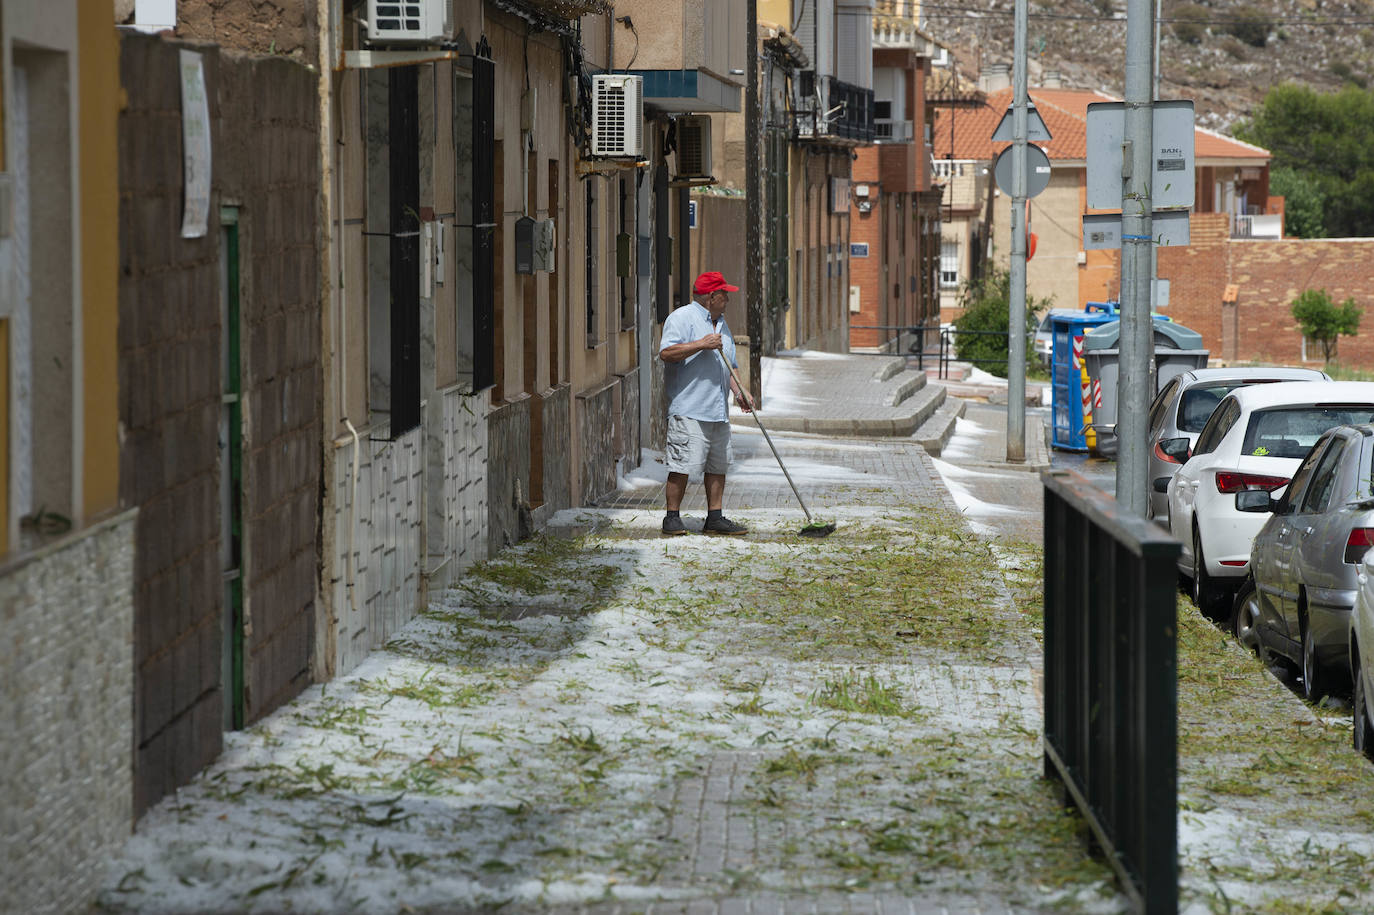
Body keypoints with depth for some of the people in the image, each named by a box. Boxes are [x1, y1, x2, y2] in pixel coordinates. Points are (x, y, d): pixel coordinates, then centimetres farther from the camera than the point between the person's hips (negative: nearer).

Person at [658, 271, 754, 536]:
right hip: (688, 409, -9)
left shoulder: (721, 324, 23)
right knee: (683, 465, -10)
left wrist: (739, 392, 12)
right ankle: (672, 518, -4)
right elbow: (666, 352, -18)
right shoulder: (682, 318, -6)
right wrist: (702, 344, -20)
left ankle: (715, 518, 13)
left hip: (718, 411, 9)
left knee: (718, 466, 8)